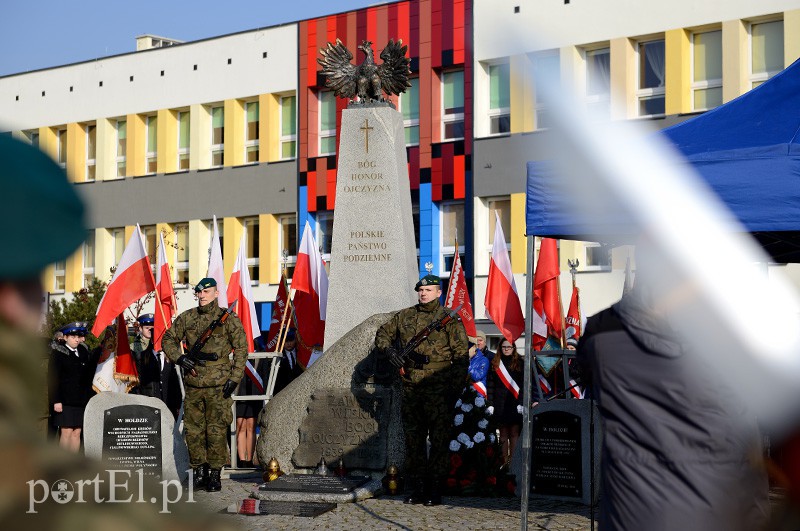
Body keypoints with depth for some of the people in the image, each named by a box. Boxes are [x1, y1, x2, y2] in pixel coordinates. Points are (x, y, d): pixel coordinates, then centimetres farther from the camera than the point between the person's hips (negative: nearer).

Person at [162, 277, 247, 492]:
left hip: (218, 385, -4)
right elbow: (168, 339, 15)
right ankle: (200, 472, 19)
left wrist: (234, 378, -7)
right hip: (193, 384, 4)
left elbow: (241, 349, -1)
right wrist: (179, 357, -4)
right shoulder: (187, 318, 7)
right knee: (193, 430, 7)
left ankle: (215, 475, 7)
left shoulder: (228, 319, -2)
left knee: (216, 431, -3)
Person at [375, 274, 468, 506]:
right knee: (413, 438, 8)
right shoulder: (404, 317, 13)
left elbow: (460, 356, -2)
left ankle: (435, 489, 0)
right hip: (410, 389, 4)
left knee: (438, 439, -4)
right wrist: (388, 349, 1)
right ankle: (417, 486, 15)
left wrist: (454, 388, -9)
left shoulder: (450, 320, 1)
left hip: (438, 389, -4)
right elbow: (382, 334, 24)